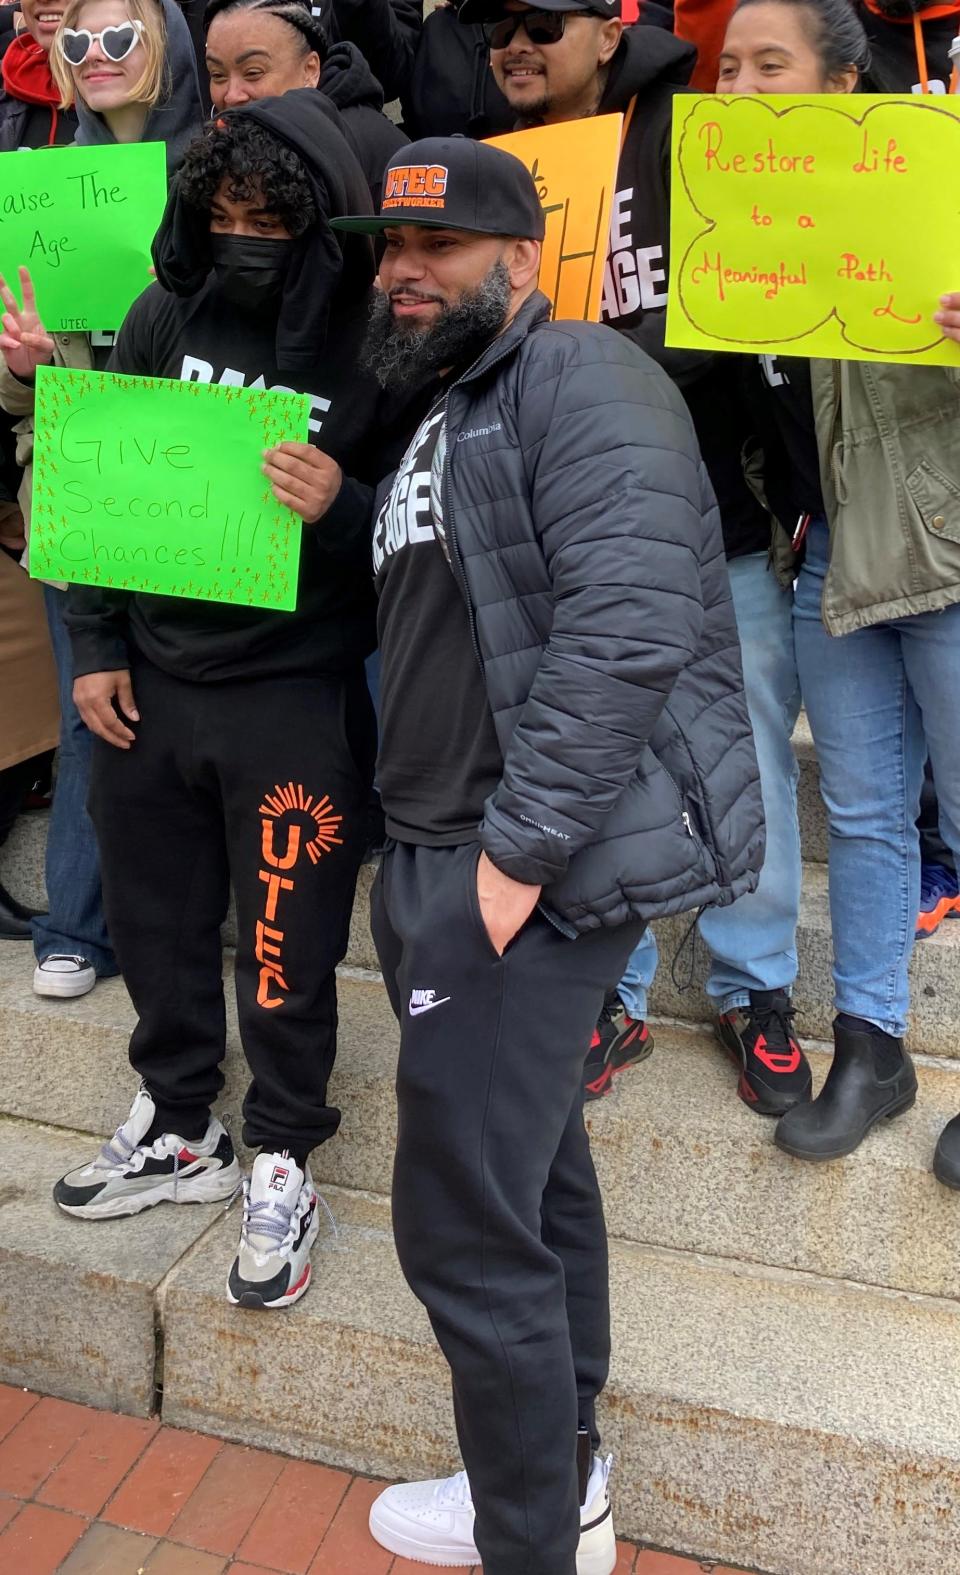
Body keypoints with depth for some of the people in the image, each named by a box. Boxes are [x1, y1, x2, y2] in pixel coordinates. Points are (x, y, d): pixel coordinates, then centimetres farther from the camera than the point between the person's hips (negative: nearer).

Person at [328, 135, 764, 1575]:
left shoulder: (580, 380, -10)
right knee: (537, 1173, 19)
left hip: (538, 871, -10)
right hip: (449, 859, 10)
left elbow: (630, 622, -24)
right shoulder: (438, 422, 20)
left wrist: (518, 853, -23)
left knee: (463, 1227, -5)